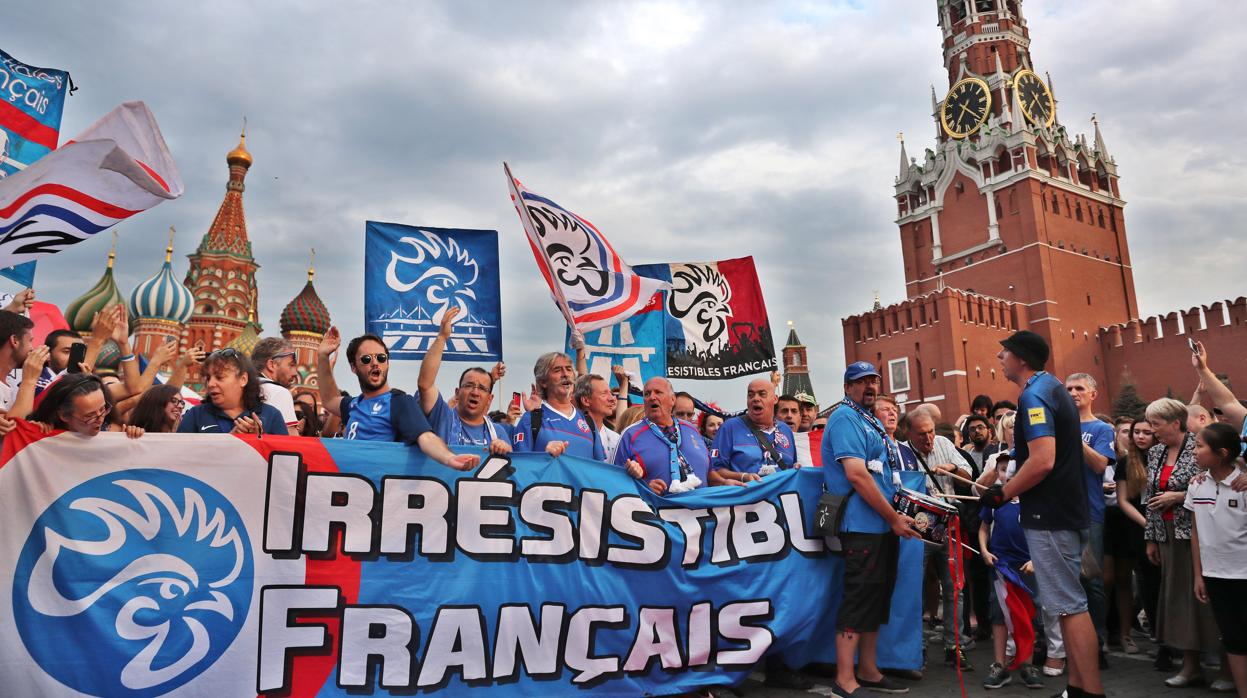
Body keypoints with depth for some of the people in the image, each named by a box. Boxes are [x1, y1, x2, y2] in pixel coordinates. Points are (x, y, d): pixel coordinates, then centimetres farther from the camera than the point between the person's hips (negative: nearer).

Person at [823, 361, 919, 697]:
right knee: (859, 598, -7)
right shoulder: (845, 418, -11)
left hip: (884, 526, 10)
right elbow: (857, 475, -21)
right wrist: (894, 518, -16)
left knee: (877, 599, 13)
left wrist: (898, 516, 14)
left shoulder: (872, 421, 19)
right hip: (863, 527, -9)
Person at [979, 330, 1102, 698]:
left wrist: (1003, 493, -13)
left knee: (1070, 605, -4)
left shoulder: (1034, 394, -17)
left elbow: (1042, 461, -27)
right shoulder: (1053, 388, 14)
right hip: (1067, 510, 10)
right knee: (1070, 602, 14)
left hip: (1050, 515, -10)